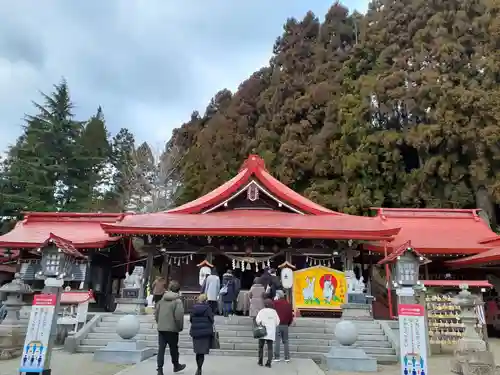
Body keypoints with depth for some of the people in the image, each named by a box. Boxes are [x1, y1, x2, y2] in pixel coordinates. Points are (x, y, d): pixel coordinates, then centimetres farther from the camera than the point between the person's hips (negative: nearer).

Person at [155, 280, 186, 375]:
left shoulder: (162, 299, 6)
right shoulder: (177, 301, -12)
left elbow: (156, 313, 9)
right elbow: (178, 316, -18)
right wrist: (180, 327, -4)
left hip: (161, 328, 4)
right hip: (172, 329, -4)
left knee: (161, 348, 8)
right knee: (173, 348, 14)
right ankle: (176, 365, 32)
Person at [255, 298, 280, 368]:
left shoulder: (262, 311, -3)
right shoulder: (274, 312, 5)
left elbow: (257, 320, -14)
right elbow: (277, 322, 7)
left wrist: (260, 324, 3)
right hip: (271, 333, 2)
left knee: (261, 347, 11)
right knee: (270, 348, 5)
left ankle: (260, 362, 13)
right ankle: (269, 362, -4)